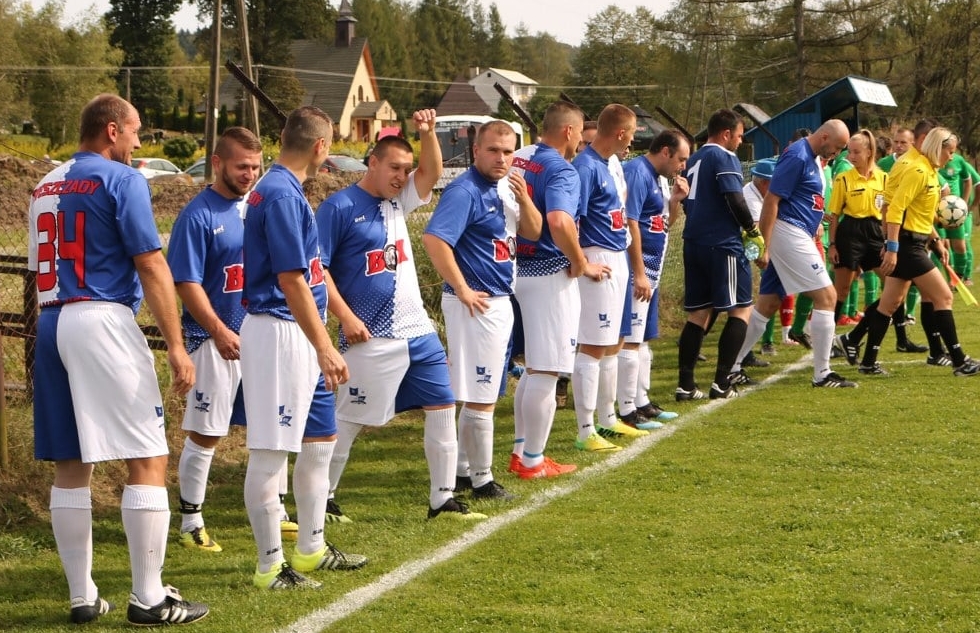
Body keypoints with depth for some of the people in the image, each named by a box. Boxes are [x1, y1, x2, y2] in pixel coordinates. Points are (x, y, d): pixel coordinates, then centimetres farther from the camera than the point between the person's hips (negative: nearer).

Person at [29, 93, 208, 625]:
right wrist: (176, 345, -11)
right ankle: (148, 599, -4)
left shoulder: (46, 187, 18)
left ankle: (82, 598, 12)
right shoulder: (121, 179, -5)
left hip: (50, 322, 8)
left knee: (70, 465, 10)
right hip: (102, 320, -8)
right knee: (147, 460, -3)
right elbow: (151, 267, -10)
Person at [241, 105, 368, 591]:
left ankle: (310, 549, 27)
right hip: (279, 331, -11)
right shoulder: (282, 194, -17)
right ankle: (271, 566, 1)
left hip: (298, 335, 11)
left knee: (320, 440, 17)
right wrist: (325, 348, -21)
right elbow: (291, 280, -21)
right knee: (270, 451, -4)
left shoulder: (278, 189, 15)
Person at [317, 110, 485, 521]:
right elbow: (316, 268, -12)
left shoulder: (397, 202, 12)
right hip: (371, 338, -7)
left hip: (418, 330, 7)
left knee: (442, 409, 6)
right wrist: (346, 317, -17)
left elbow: (431, 173, 9)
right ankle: (322, 497, 13)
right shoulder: (339, 207, -9)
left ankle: (443, 499, 14)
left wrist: (427, 133, -9)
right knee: (349, 419, 0)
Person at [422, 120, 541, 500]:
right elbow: (434, 239, -28)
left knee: (477, 393, 17)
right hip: (477, 305, -9)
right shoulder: (465, 191, -18)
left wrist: (524, 199, -7)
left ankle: (464, 468, 28)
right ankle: (482, 480, 6)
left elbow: (533, 232, 12)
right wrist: (462, 290, -23)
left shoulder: (503, 187, 9)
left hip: (501, 301, 9)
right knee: (480, 395, -2)